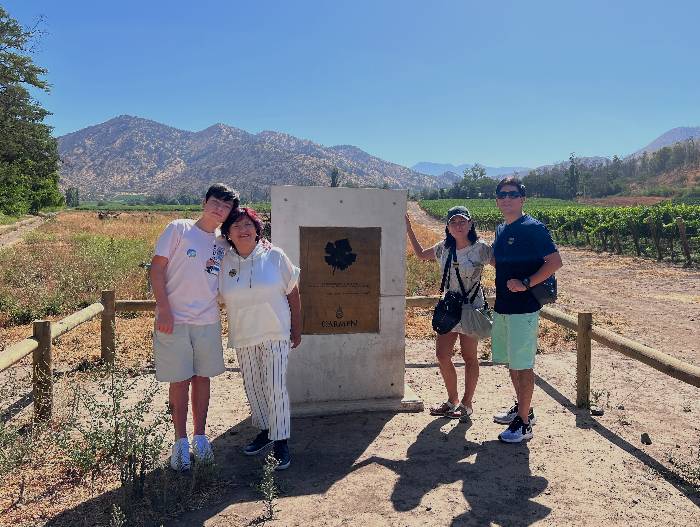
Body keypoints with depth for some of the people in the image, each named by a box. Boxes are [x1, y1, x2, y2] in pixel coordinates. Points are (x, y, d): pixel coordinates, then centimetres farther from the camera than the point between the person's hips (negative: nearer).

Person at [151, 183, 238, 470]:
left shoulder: (223, 244, 10)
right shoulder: (179, 229, -1)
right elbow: (156, 268, -5)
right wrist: (164, 309, -13)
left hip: (208, 321, 4)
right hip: (174, 320, -4)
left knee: (202, 378, 12)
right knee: (179, 381, 5)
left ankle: (200, 436, 27)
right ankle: (181, 441, 19)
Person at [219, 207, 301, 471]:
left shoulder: (274, 256, -7)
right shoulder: (223, 262, -1)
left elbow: (293, 293, -2)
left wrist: (297, 329, 0)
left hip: (275, 334, -3)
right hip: (243, 336, 3)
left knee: (275, 387, -6)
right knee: (252, 387, 13)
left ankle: (281, 442, 6)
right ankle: (264, 431, 33)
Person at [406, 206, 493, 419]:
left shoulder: (480, 248, -11)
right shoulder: (444, 247, 3)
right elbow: (421, 254, 18)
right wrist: (409, 229, 14)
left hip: (471, 308, -5)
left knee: (469, 357, 7)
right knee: (442, 355, 6)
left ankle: (466, 404, 22)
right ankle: (452, 400, 25)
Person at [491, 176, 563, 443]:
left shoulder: (533, 228, -11)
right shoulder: (501, 229, 13)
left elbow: (555, 261, -16)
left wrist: (526, 283, -20)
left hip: (523, 308, -8)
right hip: (502, 307, 8)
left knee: (522, 364, -1)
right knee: (511, 361, 18)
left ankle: (524, 423, 9)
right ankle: (522, 408, 34)